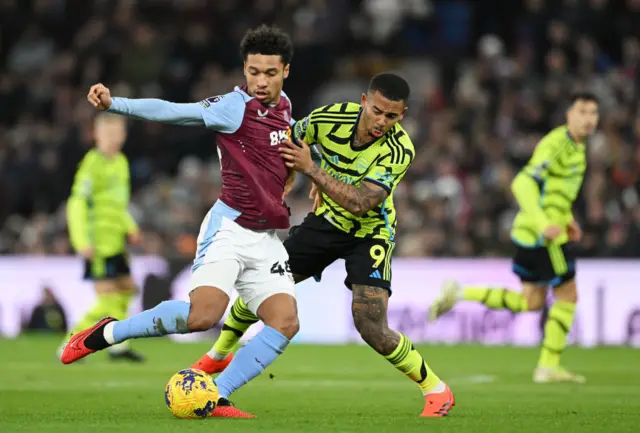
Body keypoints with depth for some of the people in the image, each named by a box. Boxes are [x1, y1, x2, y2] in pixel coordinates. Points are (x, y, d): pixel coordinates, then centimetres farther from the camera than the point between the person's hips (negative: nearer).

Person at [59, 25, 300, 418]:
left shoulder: (284, 105, 11)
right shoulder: (234, 107, -10)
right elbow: (174, 112, -20)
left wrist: (293, 169, 18)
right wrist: (115, 105, -33)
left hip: (267, 240, 7)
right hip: (230, 228, -7)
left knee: (285, 322, -12)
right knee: (203, 314, -24)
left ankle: (217, 397, -8)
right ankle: (107, 333, -3)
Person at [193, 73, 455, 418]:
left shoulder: (399, 150, -29)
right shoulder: (331, 118, -20)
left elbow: (360, 204, -37)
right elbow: (290, 143, 3)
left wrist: (312, 170, -38)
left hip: (369, 232, -4)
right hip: (327, 219, 4)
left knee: (371, 328, -19)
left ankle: (436, 390, 1)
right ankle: (219, 356, 36)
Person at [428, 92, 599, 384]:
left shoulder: (576, 146, 14)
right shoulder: (556, 145, -18)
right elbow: (523, 184, -27)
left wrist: (567, 218, 22)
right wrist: (544, 223, -34)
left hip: (531, 235, 10)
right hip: (543, 237, -10)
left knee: (531, 302, 14)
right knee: (568, 297, 0)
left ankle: (461, 294, 11)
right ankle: (549, 366, 7)